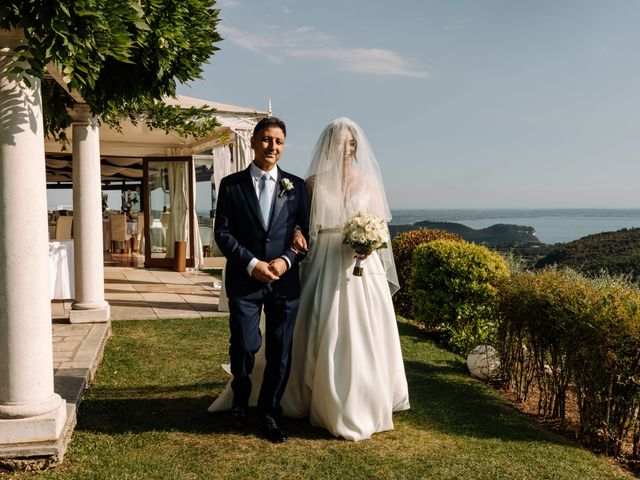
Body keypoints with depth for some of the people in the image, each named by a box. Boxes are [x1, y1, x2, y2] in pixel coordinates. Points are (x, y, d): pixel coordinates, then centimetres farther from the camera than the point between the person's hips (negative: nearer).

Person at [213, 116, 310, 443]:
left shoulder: (296, 186, 8)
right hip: (244, 281, -1)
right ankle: (240, 403, 27)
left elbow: (307, 233, 7)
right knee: (244, 347, -3)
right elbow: (222, 232, -1)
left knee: (280, 352, 6)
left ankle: (269, 414, 25)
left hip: (285, 280, 2)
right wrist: (251, 263, -12)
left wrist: (287, 260, -10)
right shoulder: (232, 184, 4)